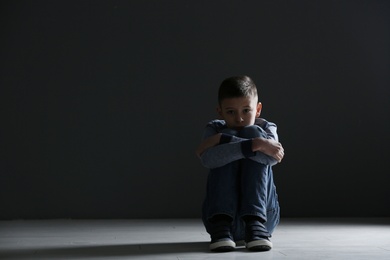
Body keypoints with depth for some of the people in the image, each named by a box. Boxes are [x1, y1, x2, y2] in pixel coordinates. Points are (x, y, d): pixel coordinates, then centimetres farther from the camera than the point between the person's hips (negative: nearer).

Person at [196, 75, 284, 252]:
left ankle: (255, 224, -30)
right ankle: (221, 224, -32)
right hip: (221, 213, 0)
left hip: (262, 215, 0)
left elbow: (272, 157, -23)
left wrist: (223, 139, -25)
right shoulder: (215, 129, 1)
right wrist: (254, 145, -34)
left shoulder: (266, 128, 3)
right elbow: (207, 159, -25)